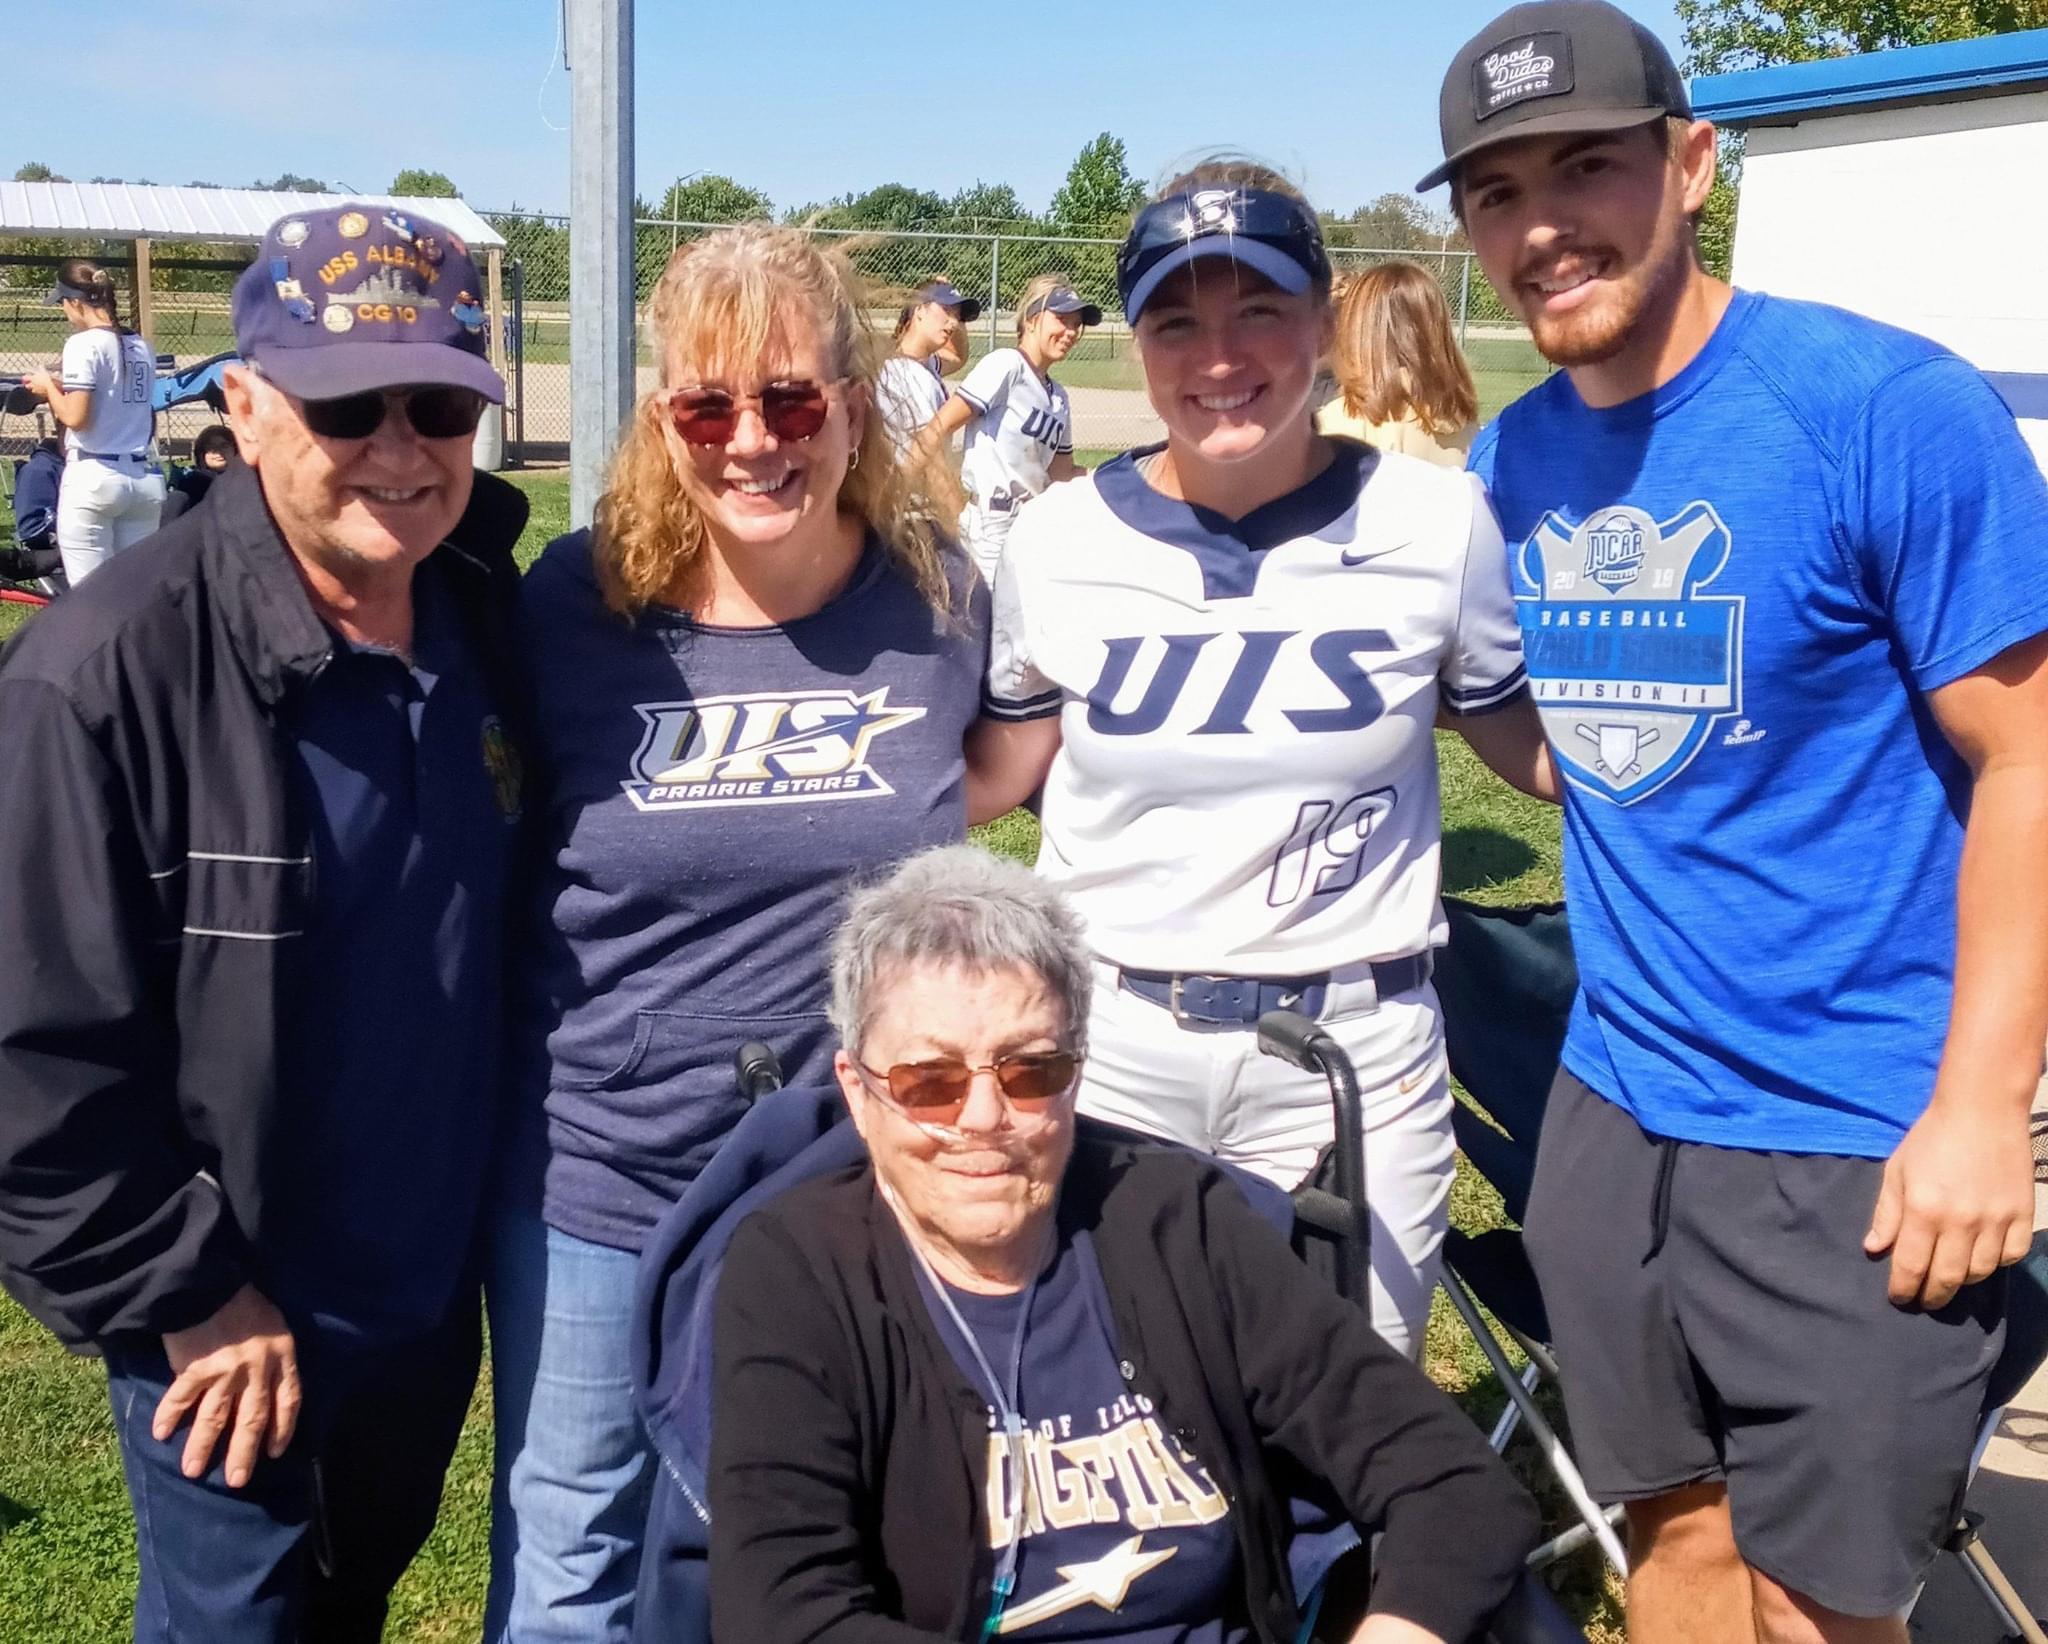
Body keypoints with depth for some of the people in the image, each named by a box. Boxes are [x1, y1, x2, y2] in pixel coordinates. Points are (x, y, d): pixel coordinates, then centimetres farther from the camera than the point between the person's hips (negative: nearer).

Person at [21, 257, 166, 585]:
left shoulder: (84, 343, -8)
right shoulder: (142, 348, 11)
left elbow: (75, 417, -15)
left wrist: (49, 387, 4)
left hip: (92, 477, -7)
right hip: (144, 479, 7)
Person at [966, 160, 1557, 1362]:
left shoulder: (1436, 524, -5)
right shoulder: (1061, 541, -2)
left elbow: (1546, 745, 5)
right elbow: (1000, 772, 11)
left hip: (1354, 1055, -1)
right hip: (1105, 1042, 1)